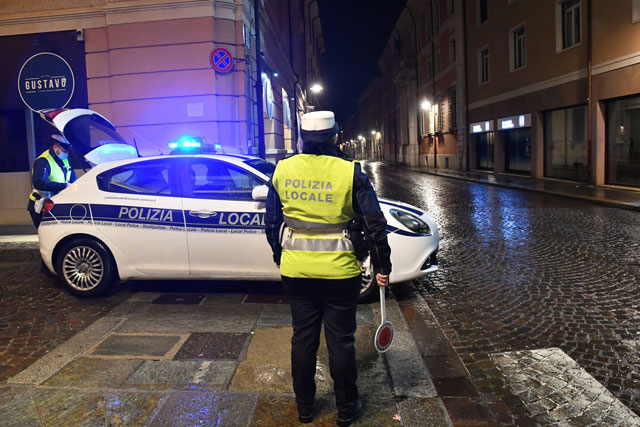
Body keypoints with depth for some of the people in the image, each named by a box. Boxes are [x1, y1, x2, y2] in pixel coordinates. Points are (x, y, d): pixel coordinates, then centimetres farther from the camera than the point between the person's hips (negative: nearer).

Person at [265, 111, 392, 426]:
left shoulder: (282, 170, 0)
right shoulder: (349, 172, -10)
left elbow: (271, 222, 8)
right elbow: (375, 224, -8)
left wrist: (278, 255, 22)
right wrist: (382, 266, 2)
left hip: (295, 269, 3)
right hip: (339, 270, -3)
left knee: (303, 337, 16)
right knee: (341, 339, 11)